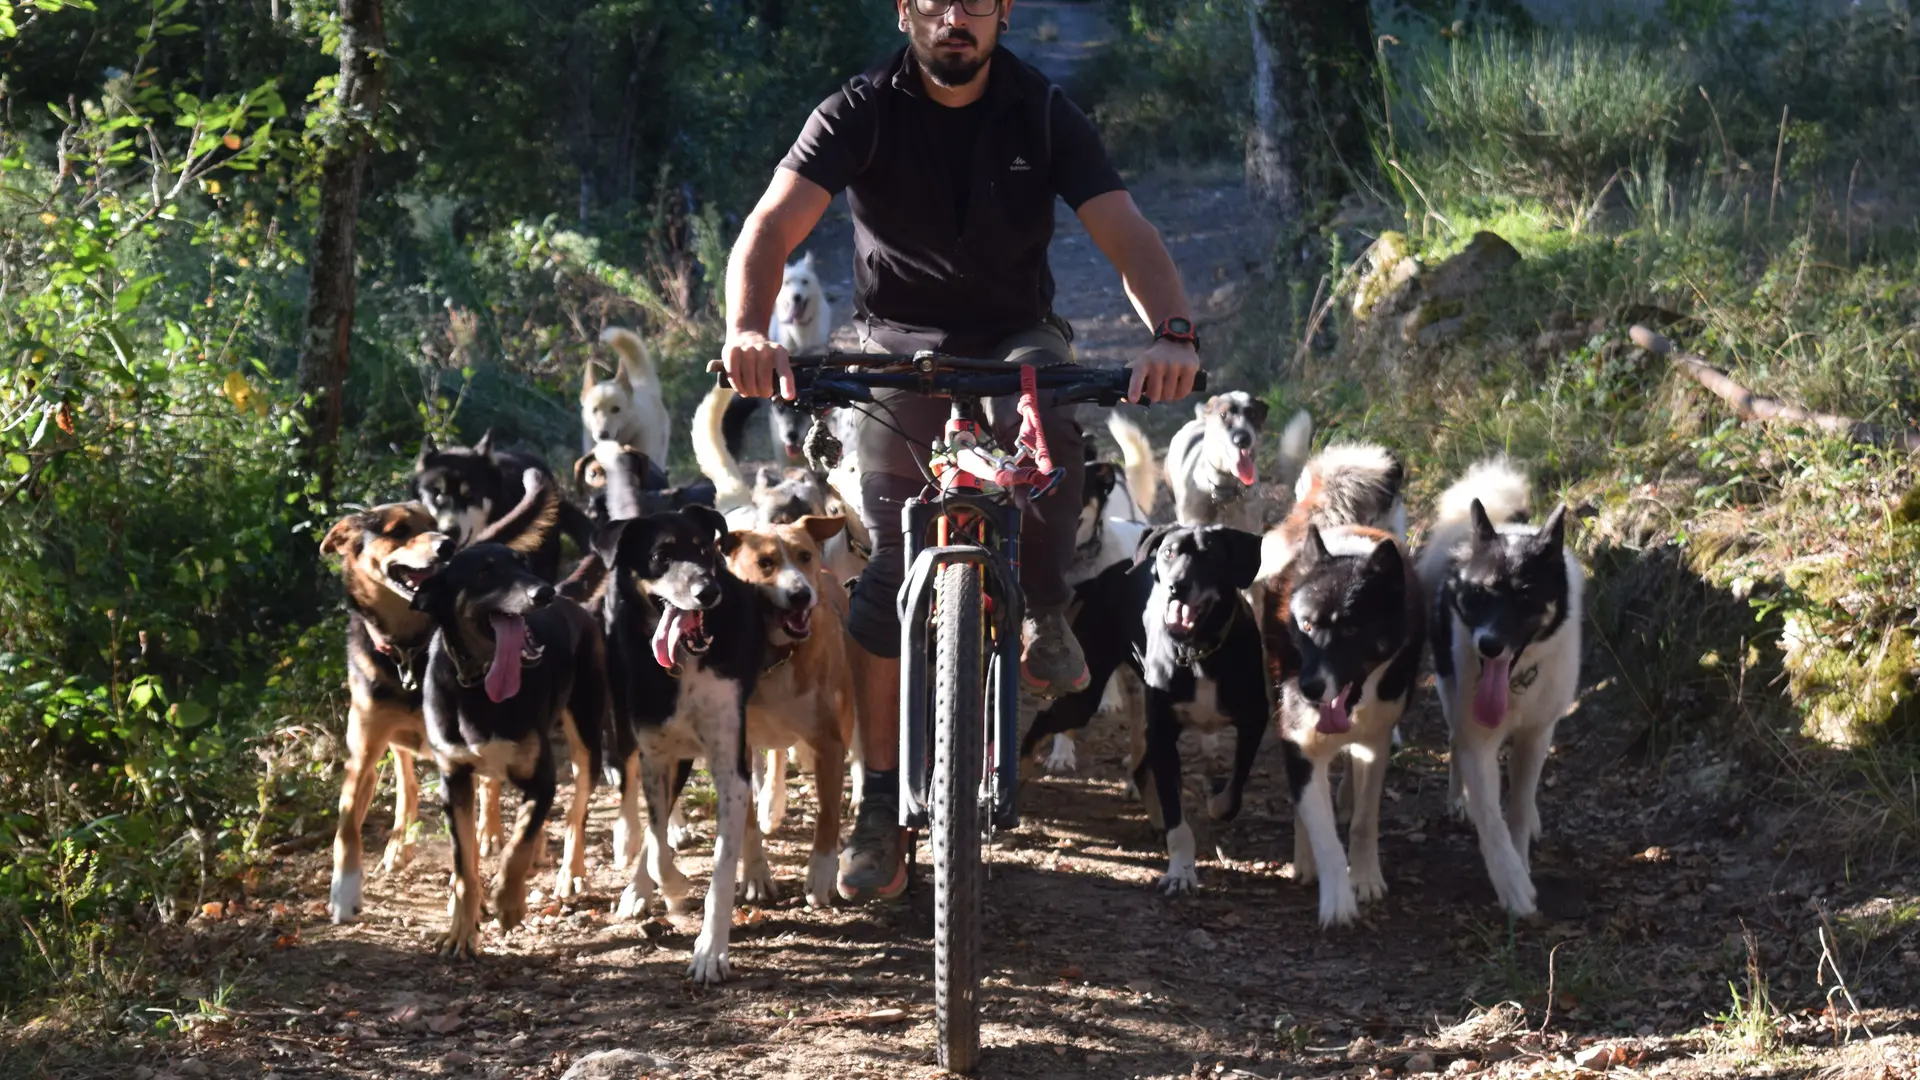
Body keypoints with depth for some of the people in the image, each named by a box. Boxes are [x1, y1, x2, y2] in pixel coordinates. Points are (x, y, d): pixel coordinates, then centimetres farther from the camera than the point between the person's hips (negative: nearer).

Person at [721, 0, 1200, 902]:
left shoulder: (1042, 115, -10)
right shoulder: (861, 112, -12)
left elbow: (1127, 235, -21)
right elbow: (772, 227, -25)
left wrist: (1171, 333, -42)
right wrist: (747, 330, -46)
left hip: (1015, 337, 0)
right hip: (899, 348, 0)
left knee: (1036, 412, -36)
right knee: (889, 575, -6)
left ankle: (1043, 617, -13)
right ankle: (882, 805, 4)